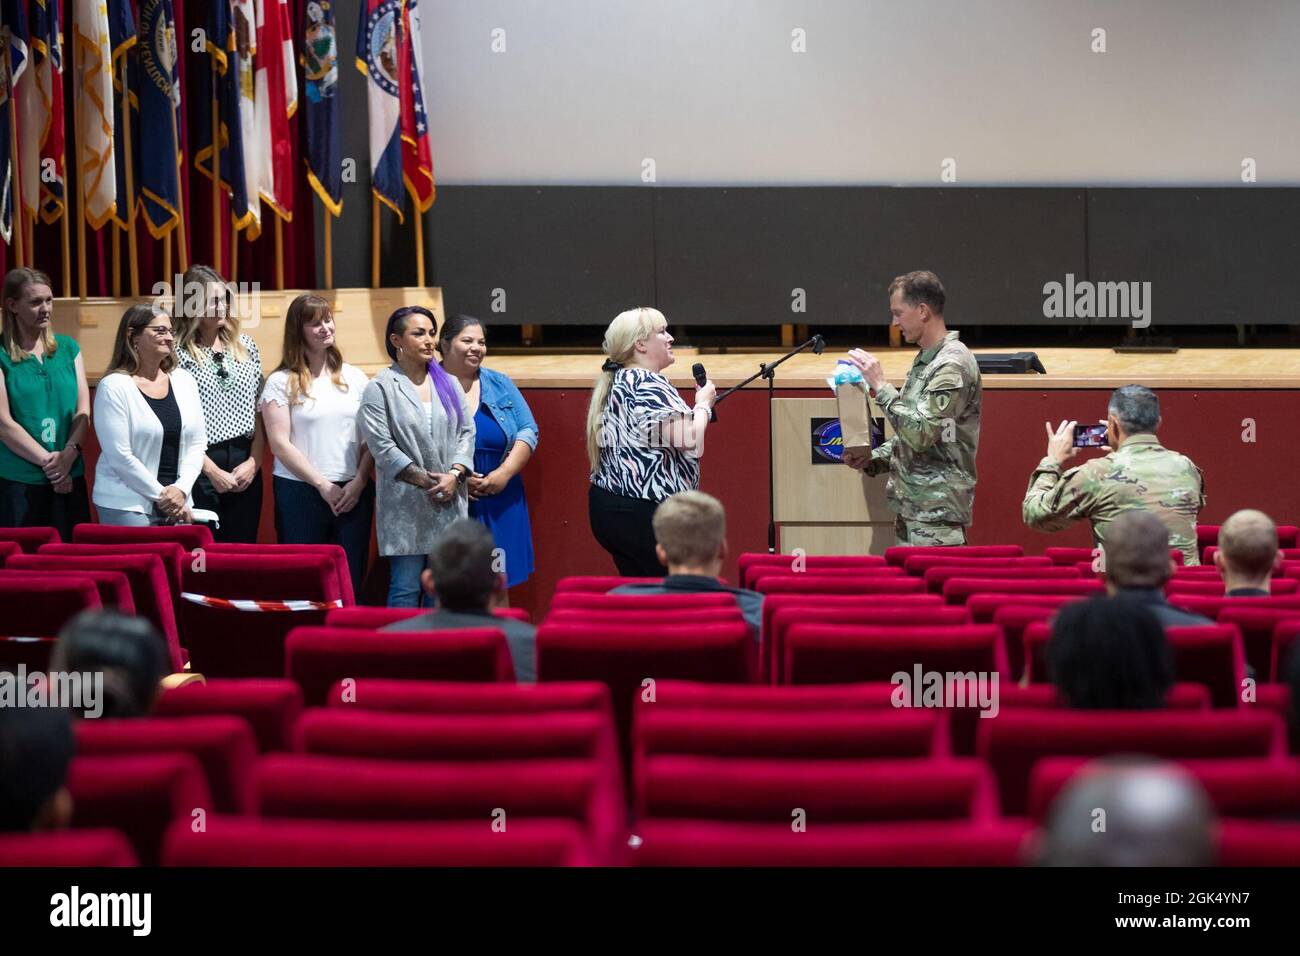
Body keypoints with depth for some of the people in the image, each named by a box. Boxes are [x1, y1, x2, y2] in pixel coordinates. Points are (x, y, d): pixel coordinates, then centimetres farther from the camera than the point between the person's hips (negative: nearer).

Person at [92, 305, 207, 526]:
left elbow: (197, 442, 7)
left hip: (177, 503, 5)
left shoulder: (184, 380, 8)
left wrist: (181, 488, -7)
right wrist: (160, 495, -12)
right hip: (127, 506, -5)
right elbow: (119, 455, -12)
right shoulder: (114, 386, -8)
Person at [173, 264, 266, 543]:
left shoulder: (245, 346, 10)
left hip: (246, 467, 4)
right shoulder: (179, 352, -6)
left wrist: (254, 462, -2)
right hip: (201, 466, -4)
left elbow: (259, 411, 10)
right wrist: (213, 471, -11)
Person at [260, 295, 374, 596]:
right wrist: (323, 485, -9)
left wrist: (359, 481, -5)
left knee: (351, 581, 3)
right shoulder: (281, 382, 0)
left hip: (353, 494, 3)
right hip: (300, 493, -3)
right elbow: (280, 444, -6)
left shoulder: (355, 378, 11)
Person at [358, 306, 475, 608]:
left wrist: (455, 475, -7)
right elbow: (381, 446, -9)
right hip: (405, 506, -5)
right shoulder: (379, 388, -2)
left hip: (449, 502, 5)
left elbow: (466, 431, 10)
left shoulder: (449, 384, 14)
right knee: (406, 588, -4)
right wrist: (425, 480, -12)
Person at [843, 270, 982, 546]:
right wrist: (872, 459, 9)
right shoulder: (925, 360, 16)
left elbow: (921, 433, -22)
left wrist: (880, 385, -17)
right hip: (911, 511, 9)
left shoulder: (953, 365, -15)